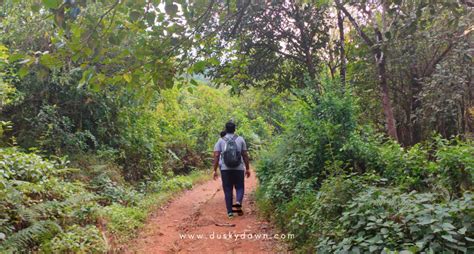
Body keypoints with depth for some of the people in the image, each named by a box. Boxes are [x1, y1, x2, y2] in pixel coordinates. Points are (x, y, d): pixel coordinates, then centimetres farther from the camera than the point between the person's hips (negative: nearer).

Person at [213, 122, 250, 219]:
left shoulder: (220, 140, 4)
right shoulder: (240, 139, 5)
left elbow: (216, 156, -3)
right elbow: (245, 155, 4)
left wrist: (215, 170, 0)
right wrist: (247, 168, 11)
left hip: (225, 169, 0)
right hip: (239, 168, 0)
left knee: (228, 190, 8)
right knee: (239, 187, 14)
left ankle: (230, 212, 7)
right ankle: (238, 202, -13)